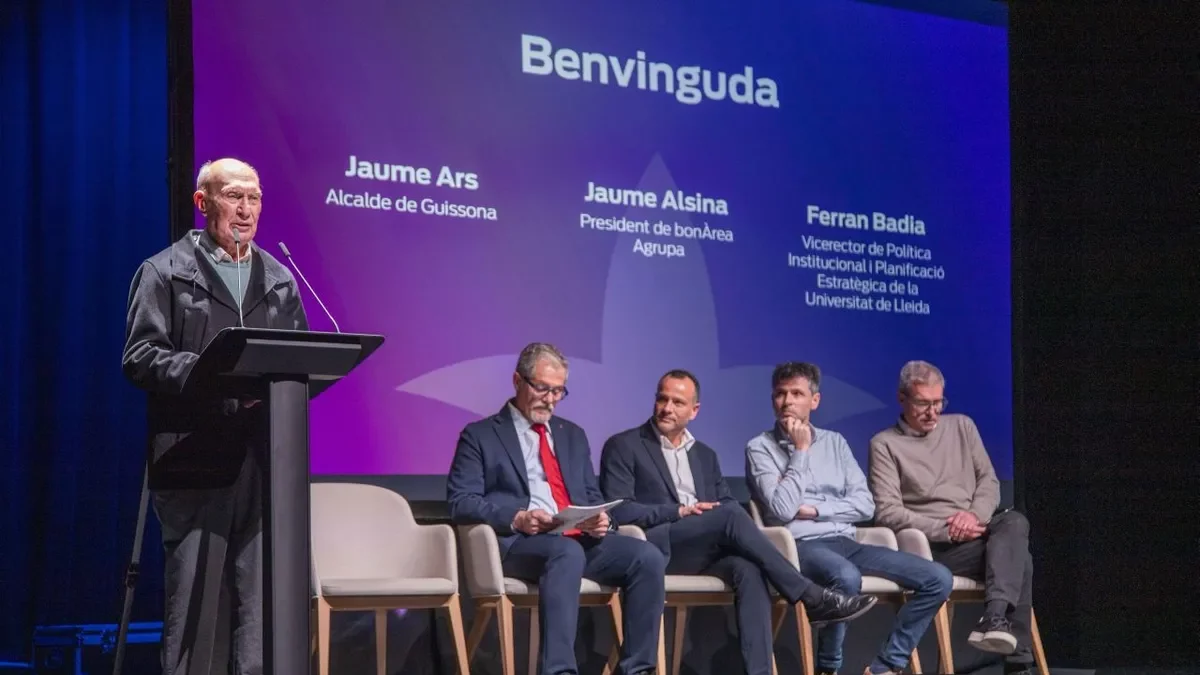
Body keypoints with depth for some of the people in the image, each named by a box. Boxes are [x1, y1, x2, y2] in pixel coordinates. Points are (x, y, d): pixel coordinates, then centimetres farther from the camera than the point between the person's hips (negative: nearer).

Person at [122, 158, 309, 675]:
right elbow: (139, 357, -5)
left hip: (266, 461, 4)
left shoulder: (280, 280, 19)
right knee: (196, 598, -2)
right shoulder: (165, 272, 4)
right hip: (195, 460, -4)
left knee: (264, 600, 2)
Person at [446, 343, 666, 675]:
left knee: (648, 557, -22)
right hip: (519, 543, -5)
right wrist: (517, 518, -18)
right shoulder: (480, 436, 7)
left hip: (581, 539, 5)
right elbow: (461, 503, -2)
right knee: (567, 553, -39)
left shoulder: (573, 434, 24)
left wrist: (601, 519, -3)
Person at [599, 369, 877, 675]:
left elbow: (727, 505, 17)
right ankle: (809, 597, -27)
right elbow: (618, 510, -6)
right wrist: (679, 512, -15)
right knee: (731, 515, -30)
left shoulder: (705, 455, 24)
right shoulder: (623, 446, 6)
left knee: (749, 570, -31)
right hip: (655, 548, -5)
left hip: (707, 550, 5)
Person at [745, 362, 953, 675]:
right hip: (801, 546, -6)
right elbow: (783, 510, -12)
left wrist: (813, 509, -5)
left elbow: (864, 505, 8)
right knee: (847, 577, -41)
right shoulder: (760, 448, 3)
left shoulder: (834, 442, 17)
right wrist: (801, 450, -6)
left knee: (938, 578, -12)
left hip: (846, 542, 6)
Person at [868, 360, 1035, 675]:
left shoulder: (962, 426, 18)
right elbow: (888, 511, -9)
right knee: (1017, 558, -29)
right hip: (929, 546, -5)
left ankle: (995, 617, -45)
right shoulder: (885, 444, 1)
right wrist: (945, 531, -19)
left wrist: (975, 514, -11)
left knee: (1014, 522, -32)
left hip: (975, 533, 5)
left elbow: (989, 480, 13)